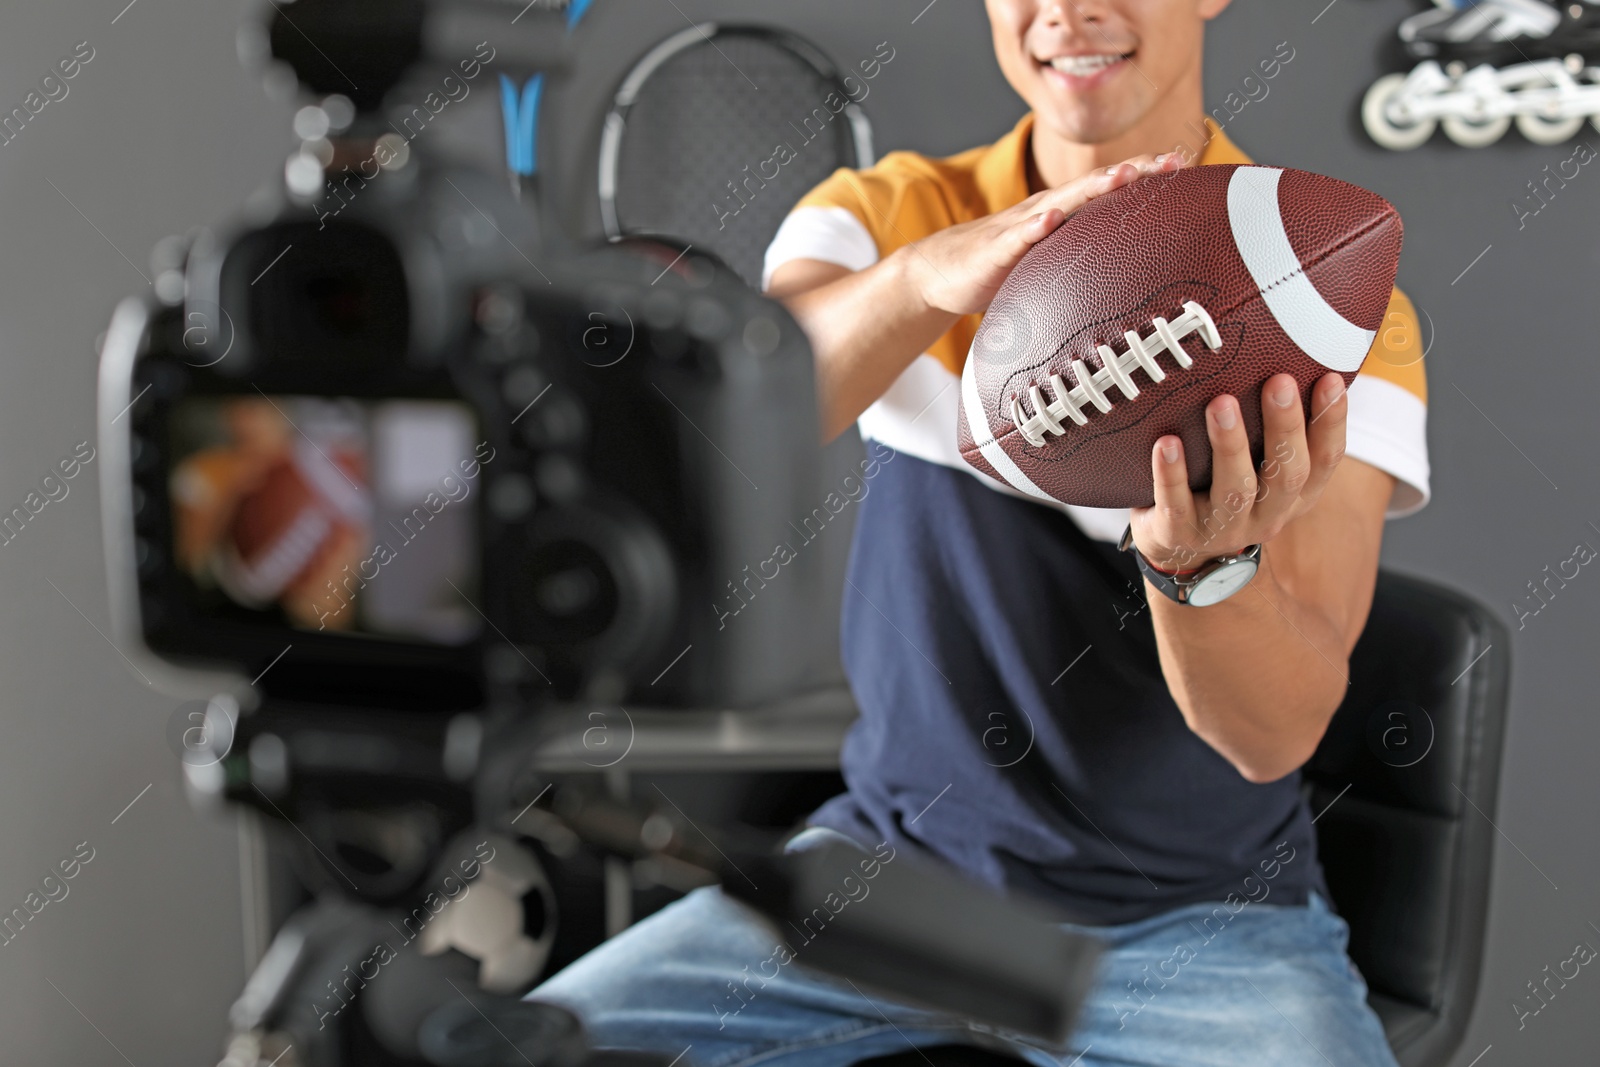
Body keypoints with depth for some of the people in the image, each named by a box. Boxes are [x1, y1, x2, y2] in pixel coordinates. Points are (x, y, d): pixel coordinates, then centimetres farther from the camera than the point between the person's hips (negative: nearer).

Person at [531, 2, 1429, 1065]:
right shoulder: (887, 216, -2)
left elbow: (1279, 735, -17)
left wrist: (1201, 557, -39)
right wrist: (917, 280, -40)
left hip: (1198, 920, 0)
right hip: (899, 857, 1)